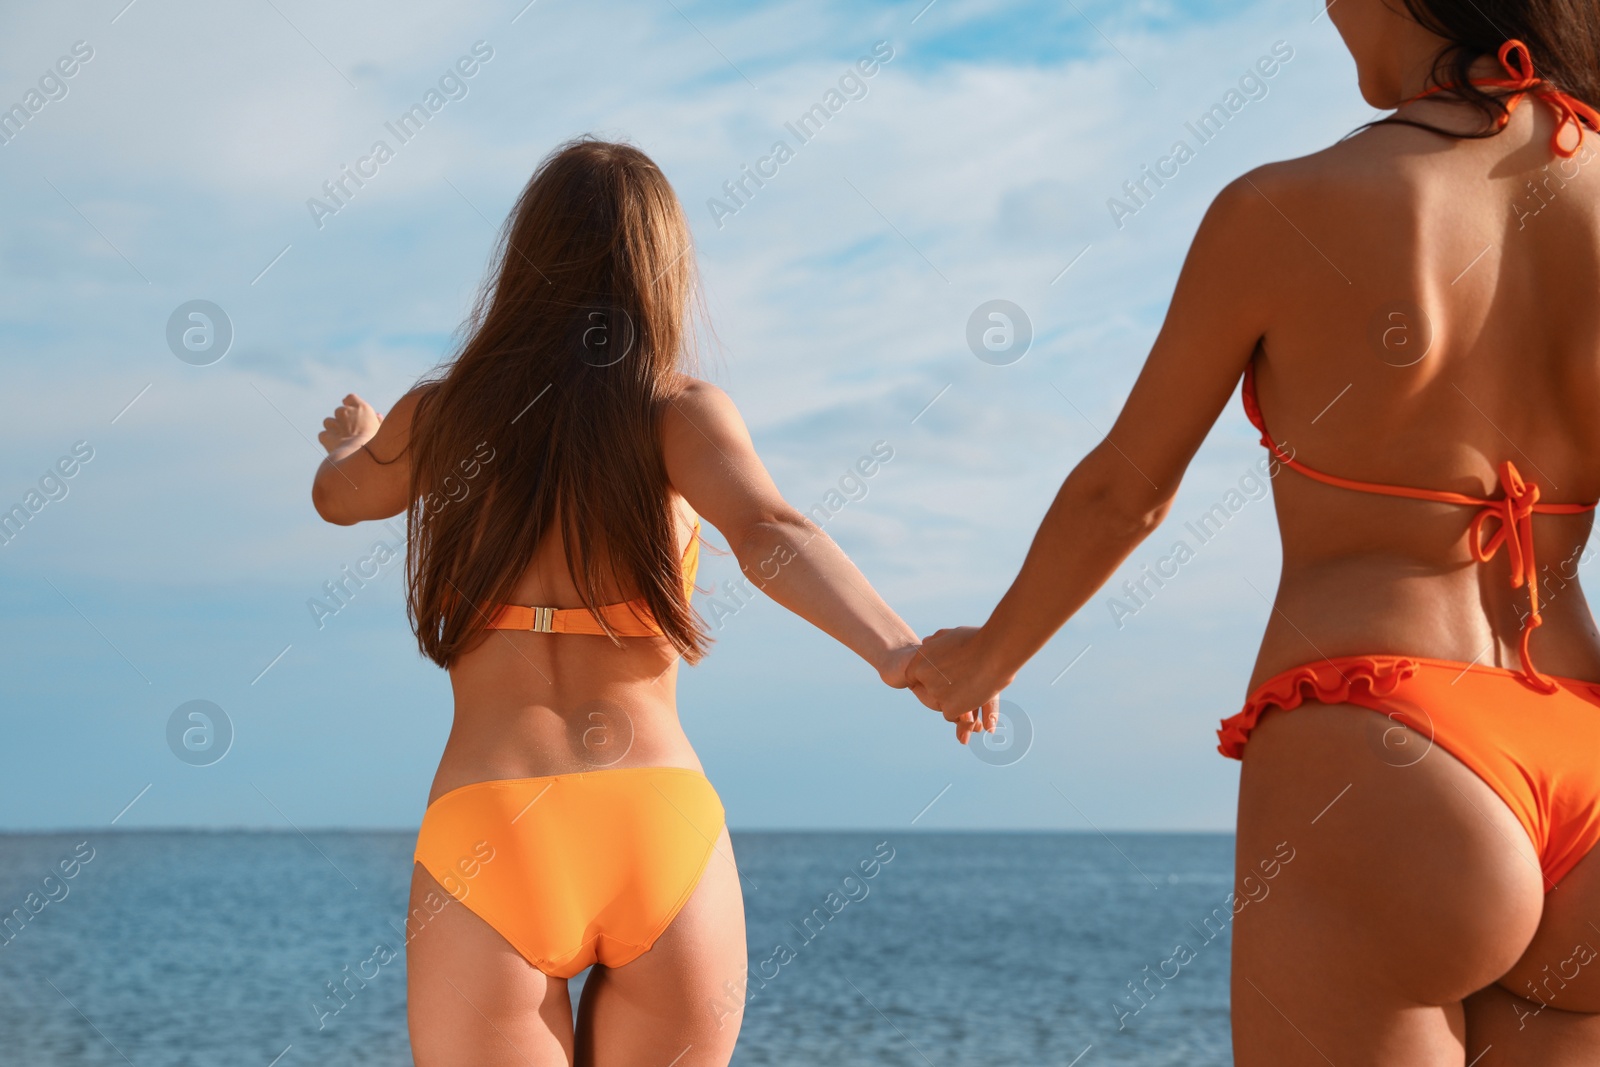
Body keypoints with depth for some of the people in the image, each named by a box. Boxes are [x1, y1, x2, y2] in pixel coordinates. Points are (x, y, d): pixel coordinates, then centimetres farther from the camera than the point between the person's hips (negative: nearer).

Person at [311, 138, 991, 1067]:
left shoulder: (440, 418, 11)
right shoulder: (681, 414, 5)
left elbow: (338, 495, 33)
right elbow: (768, 532, -16)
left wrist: (356, 441, 55)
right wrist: (897, 650, -29)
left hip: (488, 848, 0)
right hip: (665, 829, 0)